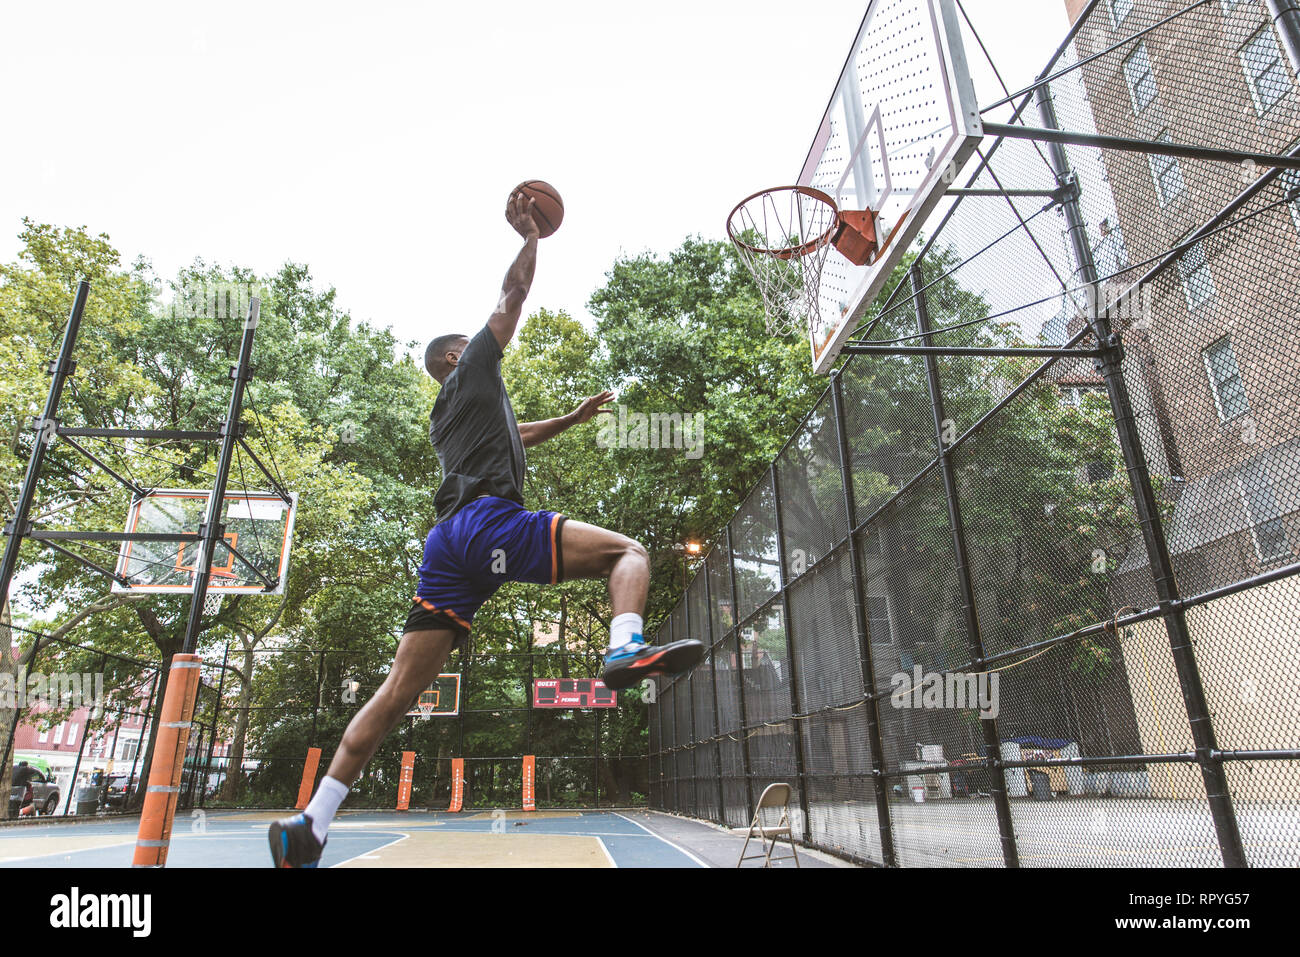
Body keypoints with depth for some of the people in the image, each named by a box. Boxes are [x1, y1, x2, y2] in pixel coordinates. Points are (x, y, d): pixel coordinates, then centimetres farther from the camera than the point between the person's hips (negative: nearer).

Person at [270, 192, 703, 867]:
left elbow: (512, 436, 52)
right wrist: (529, 235, 32)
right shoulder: (474, 368, 17)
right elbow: (514, 295, 18)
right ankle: (624, 649, -36)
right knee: (625, 551, -6)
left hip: (448, 542, 8)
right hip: (491, 520, -8)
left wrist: (571, 419, 54)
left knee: (398, 692, 5)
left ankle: (311, 824, 5)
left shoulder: (444, 420, 37)